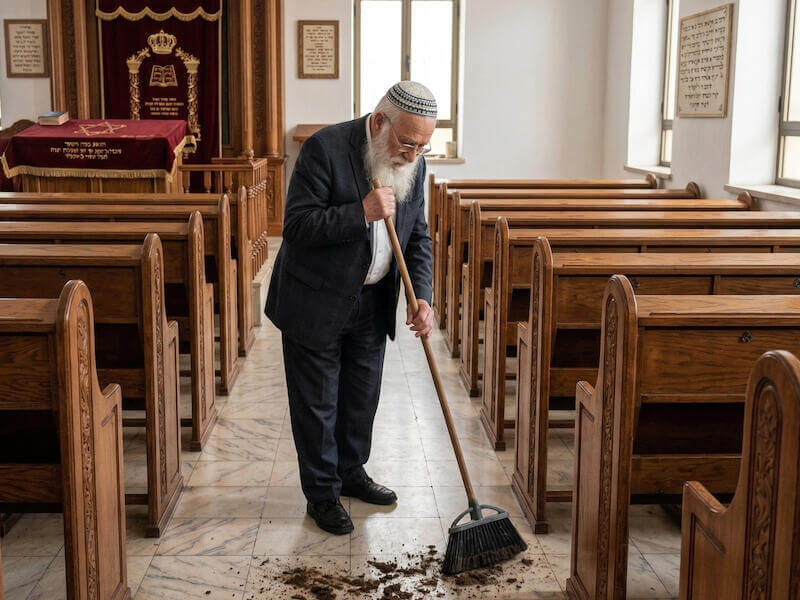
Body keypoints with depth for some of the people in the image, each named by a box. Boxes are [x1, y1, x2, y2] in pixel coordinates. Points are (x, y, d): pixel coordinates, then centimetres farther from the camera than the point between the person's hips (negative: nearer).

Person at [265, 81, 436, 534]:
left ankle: (351, 472, 39)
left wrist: (422, 298, -10)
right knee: (317, 402, 6)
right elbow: (296, 226, -24)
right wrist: (361, 213, -30)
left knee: (363, 395, 18)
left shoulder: (414, 163, -2)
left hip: (372, 302, 6)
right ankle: (322, 493, 22)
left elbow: (418, 238, 3)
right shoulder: (325, 149, -21)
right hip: (315, 302, -6)